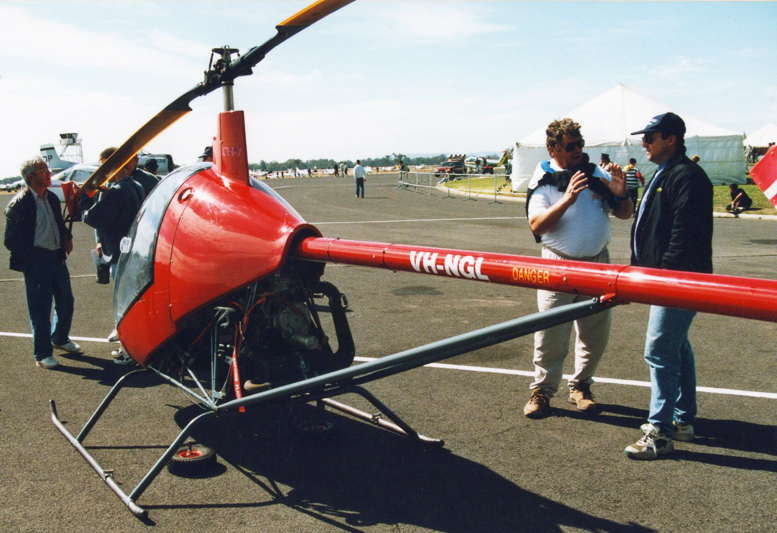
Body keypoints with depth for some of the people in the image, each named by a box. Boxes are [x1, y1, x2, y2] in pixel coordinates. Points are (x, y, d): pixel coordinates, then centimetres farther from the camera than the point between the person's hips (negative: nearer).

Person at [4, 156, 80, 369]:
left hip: (57, 257, 7)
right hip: (36, 262, -7)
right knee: (40, 309, 1)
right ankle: (42, 354, 13)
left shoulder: (52, 198, 9)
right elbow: (11, 240, -10)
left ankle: (60, 339, 39)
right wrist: (32, 255, -17)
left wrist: (66, 238, 2)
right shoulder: (19, 203, -12)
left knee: (66, 303, 17)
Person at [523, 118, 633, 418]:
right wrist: (567, 200, -27)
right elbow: (536, 225, -17)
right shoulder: (543, 181, -4)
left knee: (596, 334, 10)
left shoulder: (596, 175, 5)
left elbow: (625, 214, 9)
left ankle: (580, 387, 27)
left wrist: (620, 194, -11)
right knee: (550, 334, -2)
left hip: (597, 263, 4)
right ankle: (542, 391, 14)